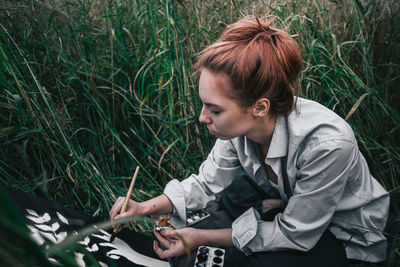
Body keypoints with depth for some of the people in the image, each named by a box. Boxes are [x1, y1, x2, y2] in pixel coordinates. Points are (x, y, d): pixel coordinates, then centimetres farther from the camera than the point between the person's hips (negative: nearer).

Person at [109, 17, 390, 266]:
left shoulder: (325, 143, -39)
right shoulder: (241, 124, -21)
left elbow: (294, 235, -28)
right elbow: (207, 183, -6)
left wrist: (202, 237, -25)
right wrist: (145, 207, -18)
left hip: (345, 236, -5)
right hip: (285, 210, 6)